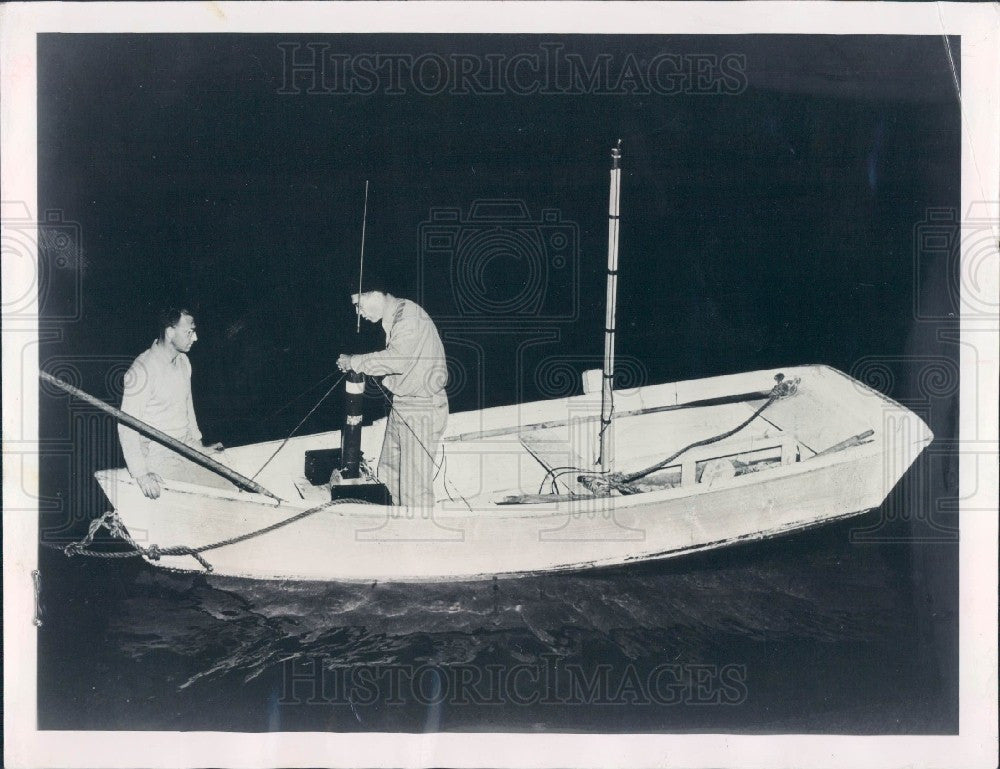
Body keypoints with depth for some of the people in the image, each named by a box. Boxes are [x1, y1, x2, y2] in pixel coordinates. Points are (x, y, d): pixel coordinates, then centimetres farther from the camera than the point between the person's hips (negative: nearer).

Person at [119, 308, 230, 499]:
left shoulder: (183, 361, 8)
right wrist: (141, 474, -26)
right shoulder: (143, 370, -18)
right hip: (159, 456, -8)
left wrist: (198, 444, 24)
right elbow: (126, 426, -20)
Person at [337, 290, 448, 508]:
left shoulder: (409, 315, -18)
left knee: (414, 484, -7)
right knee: (389, 474, 17)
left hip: (422, 409, -10)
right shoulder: (393, 317, 12)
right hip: (401, 405, 10)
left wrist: (354, 362, -21)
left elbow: (397, 359, -31)